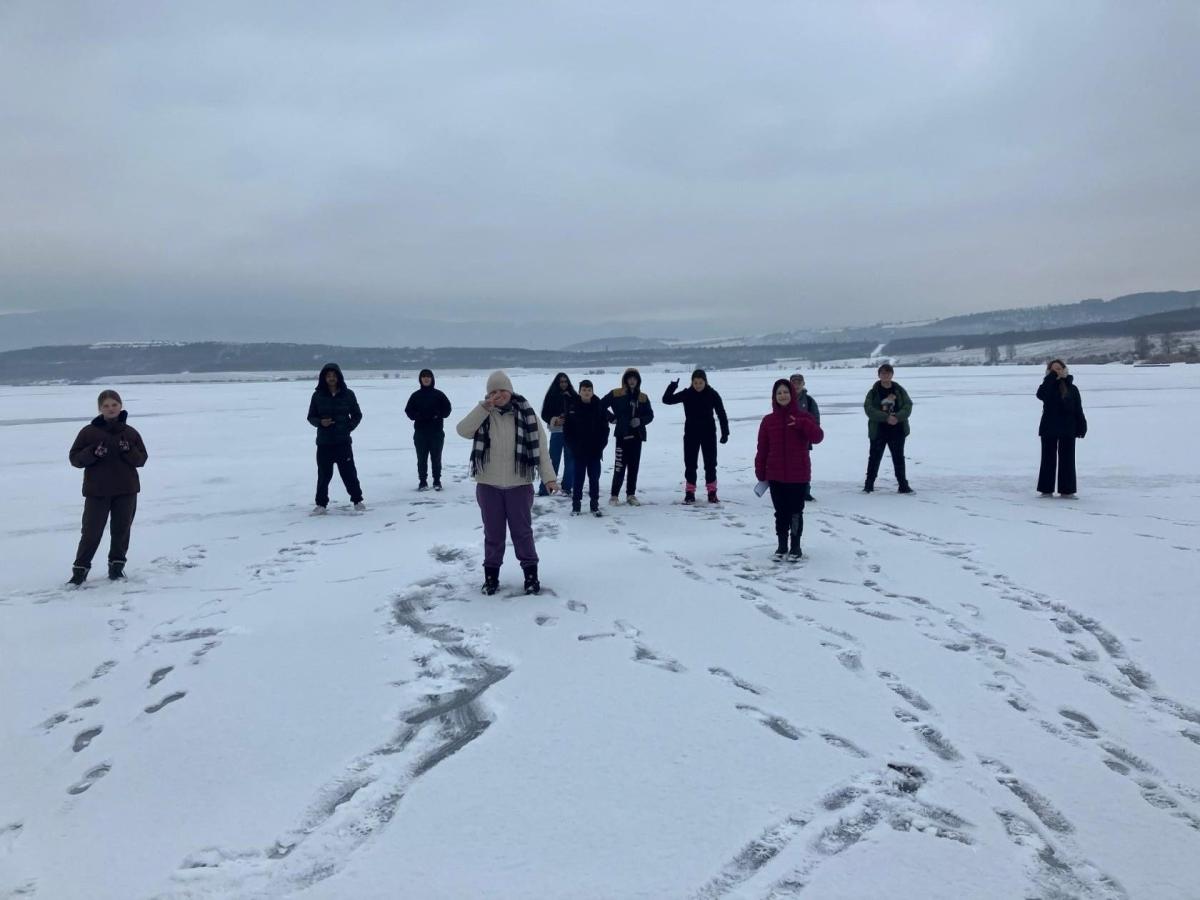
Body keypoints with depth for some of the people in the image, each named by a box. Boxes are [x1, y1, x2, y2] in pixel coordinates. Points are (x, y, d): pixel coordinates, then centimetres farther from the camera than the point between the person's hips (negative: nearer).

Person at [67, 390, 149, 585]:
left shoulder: (131, 433, 5)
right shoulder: (88, 432, -1)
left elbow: (142, 459, 5)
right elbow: (74, 458, -1)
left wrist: (129, 451, -15)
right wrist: (93, 452, -19)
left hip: (126, 491, 2)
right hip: (96, 491, -2)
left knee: (122, 529, 9)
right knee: (92, 531, -3)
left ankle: (117, 565, 24)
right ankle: (80, 568, 10)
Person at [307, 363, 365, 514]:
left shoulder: (348, 394, 0)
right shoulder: (318, 395, 0)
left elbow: (357, 415, 8)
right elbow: (311, 417, 6)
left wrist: (349, 427, -6)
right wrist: (320, 422, -14)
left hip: (343, 442, 0)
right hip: (324, 443, 0)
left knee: (349, 472, 4)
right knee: (324, 474, 5)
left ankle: (357, 500, 17)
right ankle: (321, 504, 15)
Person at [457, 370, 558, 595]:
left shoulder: (525, 413, -5)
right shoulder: (483, 414, -1)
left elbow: (540, 446, -6)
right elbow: (463, 431, -19)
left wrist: (548, 477, -13)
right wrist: (484, 407, -25)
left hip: (519, 484, -1)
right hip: (488, 485, 1)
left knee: (522, 531, 8)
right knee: (493, 532, 11)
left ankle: (531, 573, 22)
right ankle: (491, 574, 24)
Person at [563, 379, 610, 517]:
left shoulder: (599, 407, -1)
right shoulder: (572, 408, -3)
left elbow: (605, 428, 2)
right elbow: (567, 429, 0)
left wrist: (601, 445, -5)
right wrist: (572, 446, -6)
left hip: (595, 450, 1)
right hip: (579, 451, -1)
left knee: (594, 478, 7)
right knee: (578, 478, 5)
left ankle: (595, 506, 16)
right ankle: (576, 506, 12)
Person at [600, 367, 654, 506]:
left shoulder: (643, 397, 11)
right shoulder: (616, 394, -1)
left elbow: (650, 415, 13)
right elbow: (601, 406, 1)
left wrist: (640, 420, -6)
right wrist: (612, 418, -3)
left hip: (637, 435, 4)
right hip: (622, 434, -4)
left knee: (634, 466, 7)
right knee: (620, 466, -9)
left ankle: (631, 495, 16)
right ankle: (614, 495, 0)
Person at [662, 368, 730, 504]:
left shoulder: (712, 394, -6)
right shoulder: (687, 394, -4)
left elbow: (721, 414, -1)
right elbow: (666, 400, -7)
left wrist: (725, 433, -4)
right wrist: (672, 387, -24)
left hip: (708, 433, 0)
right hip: (691, 434, 1)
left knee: (710, 463, 5)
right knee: (690, 463, 3)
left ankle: (712, 493, 14)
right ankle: (690, 493, 10)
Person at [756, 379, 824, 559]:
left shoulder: (804, 417, -1)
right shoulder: (768, 420, 3)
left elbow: (818, 437, -15)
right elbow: (762, 449, 5)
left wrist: (802, 424, -30)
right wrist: (760, 473, 2)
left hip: (799, 475, -1)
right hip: (776, 475, 1)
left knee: (796, 512, 5)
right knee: (781, 512, 7)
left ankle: (796, 546, 17)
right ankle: (782, 545, 19)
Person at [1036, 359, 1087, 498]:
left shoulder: (1071, 388, 4)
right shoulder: (1048, 386, 2)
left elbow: (1078, 409, 4)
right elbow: (1040, 395, -22)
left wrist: (1081, 427, -3)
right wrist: (1051, 377, -21)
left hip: (1067, 429, 1)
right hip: (1049, 429, -1)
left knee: (1067, 460, 4)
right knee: (1048, 459, 3)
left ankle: (1066, 490, 9)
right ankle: (1046, 489, 8)